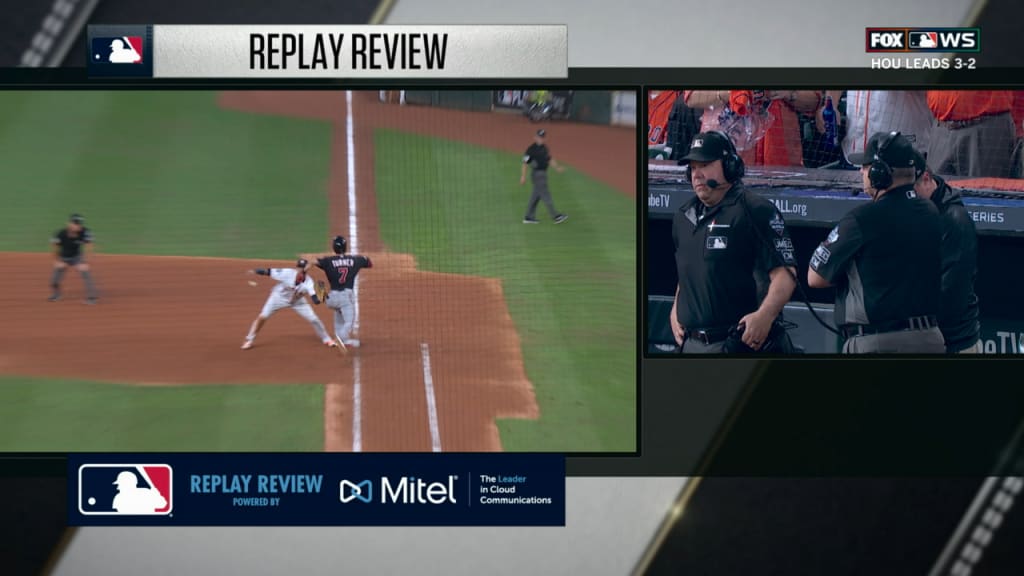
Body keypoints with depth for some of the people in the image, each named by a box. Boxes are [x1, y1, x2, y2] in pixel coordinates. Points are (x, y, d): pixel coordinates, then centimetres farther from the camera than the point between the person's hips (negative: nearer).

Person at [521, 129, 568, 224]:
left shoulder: (544, 147, 12)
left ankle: (529, 217, 19)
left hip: (544, 173, 9)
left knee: (536, 196, 12)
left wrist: (557, 167, 3)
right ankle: (556, 216, -10)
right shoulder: (531, 149, -12)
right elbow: (525, 163, -12)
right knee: (546, 195, -9)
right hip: (537, 174, -9)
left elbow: (550, 159, 17)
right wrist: (523, 176, -15)